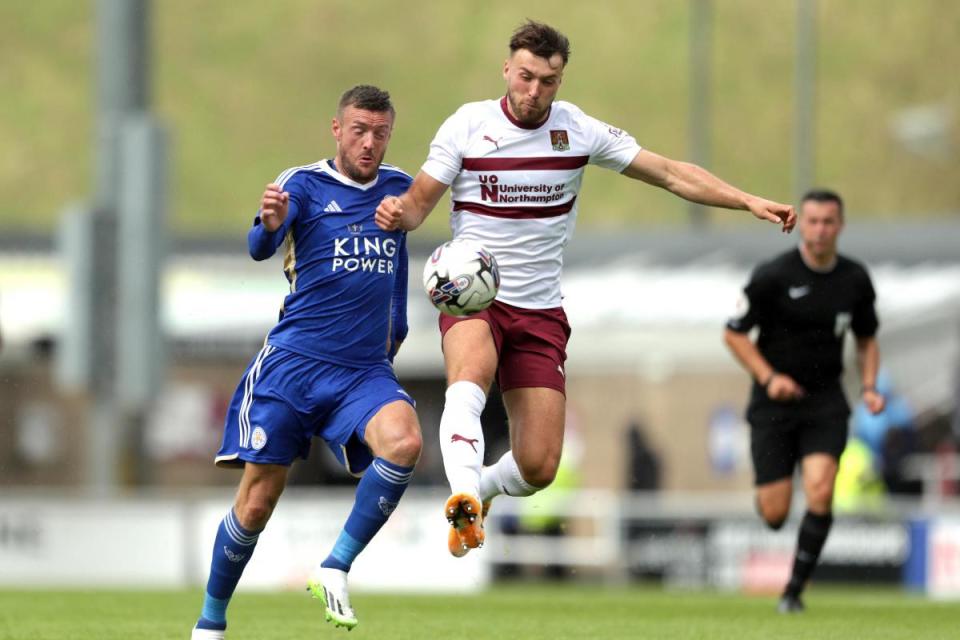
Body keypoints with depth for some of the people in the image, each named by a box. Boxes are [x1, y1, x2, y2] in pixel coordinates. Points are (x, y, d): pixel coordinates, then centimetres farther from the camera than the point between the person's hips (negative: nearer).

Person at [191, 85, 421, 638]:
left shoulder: (398, 188, 10)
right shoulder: (305, 184, -4)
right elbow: (261, 248, -22)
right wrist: (271, 224, -44)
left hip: (366, 370, 3)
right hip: (293, 364, -3)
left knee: (404, 443, -28)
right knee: (257, 503, -1)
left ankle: (336, 570, -17)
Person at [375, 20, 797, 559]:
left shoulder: (579, 131, 0)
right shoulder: (467, 126, -4)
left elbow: (671, 174, 4)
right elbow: (419, 203, 0)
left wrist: (749, 201, -4)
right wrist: (396, 213, -24)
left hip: (541, 312, 2)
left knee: (539, 467, -5)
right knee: (471, 372, -39)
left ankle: (479, 490, 27)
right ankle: (463, 497, -51)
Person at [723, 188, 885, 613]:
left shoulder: (855, 280, 2)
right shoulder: (773, 276, -10)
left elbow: (867, 339, 17)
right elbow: (734, 334, -4)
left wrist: (869, 387, 1)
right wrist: (769, 377, -17)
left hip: (825, 402, 2)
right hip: (774, 403, -2)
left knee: (820, 493, -21)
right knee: (775, 515, -4)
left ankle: (795, 589, -6)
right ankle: (767, 493, 37)